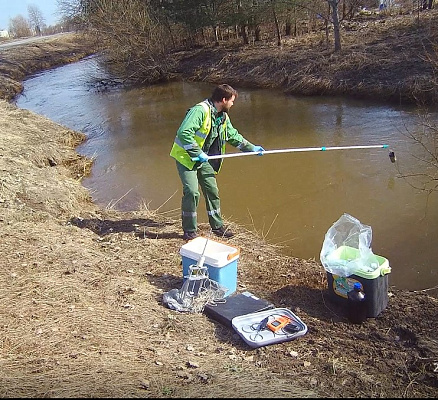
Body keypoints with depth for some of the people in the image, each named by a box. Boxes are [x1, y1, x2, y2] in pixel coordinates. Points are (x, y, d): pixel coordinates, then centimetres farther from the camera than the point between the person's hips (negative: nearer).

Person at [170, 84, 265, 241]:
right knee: (192, 192, -14)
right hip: (186, 157, -8)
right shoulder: (200, 110, -24)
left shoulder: (223, 116, 6)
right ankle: (189, 231, 1)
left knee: (212, 191, 9)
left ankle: (217, 226, 24)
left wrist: (251, 148, 17)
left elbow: (233, 135, 19)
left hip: (203, 159, 8)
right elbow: (184, 133, -32)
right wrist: (197, 153, -31)